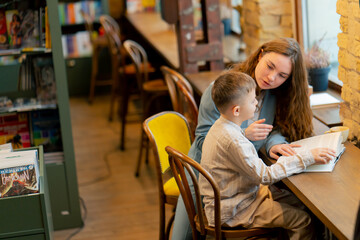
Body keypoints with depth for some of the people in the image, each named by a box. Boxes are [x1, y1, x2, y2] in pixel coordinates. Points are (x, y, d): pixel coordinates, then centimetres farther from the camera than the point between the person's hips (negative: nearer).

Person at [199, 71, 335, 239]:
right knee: (303, 221, -13)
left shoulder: (222, 126, 2)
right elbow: (265, 175, -28)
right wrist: (308, 158, -26)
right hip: (231, 212, -10)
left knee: (298, 201, 11)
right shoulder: (232, 140, -30)